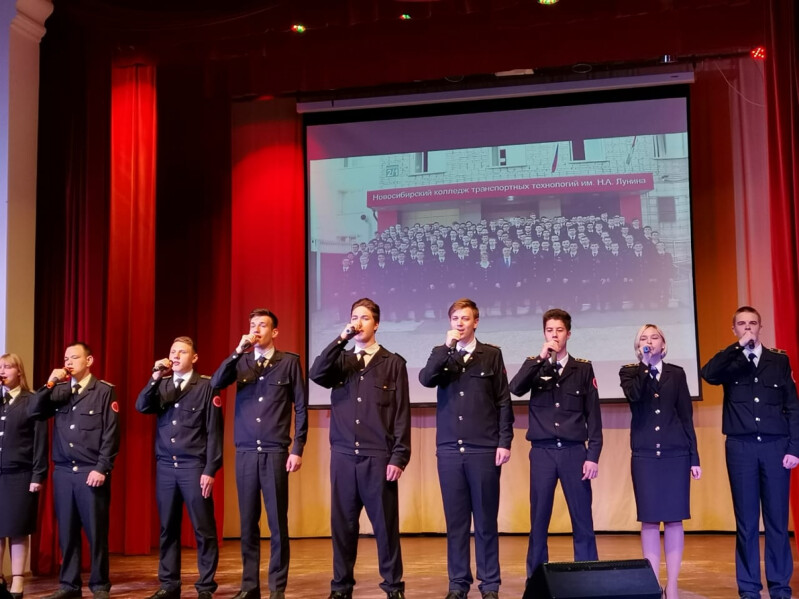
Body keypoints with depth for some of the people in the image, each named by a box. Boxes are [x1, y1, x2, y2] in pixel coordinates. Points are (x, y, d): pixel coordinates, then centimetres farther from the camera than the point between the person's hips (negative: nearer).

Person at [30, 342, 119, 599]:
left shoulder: (105, 391, -1)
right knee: (67, 531, 8)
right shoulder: (59, 390, 13)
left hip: (92, 472, -4)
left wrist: (102, 468, -12)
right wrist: (50, 384, -7)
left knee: (96, 531, 1)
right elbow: (34, 413, 2)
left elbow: (111, 435, -5)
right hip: (63, 472, 4)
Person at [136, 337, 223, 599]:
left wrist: (210, 469, -10)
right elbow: (142, 407, -4)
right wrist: (155, 377, -13)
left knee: (203, 529, -1)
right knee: (168, 528, 8)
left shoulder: (206, 386, -2)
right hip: (165, 466, 4)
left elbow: (214, 431, -5)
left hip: (194, 466, -4)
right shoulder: (162, 385, 12)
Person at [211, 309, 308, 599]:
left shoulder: (289, 362, 2)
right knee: (248, 523, 7)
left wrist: (297, 449, -5)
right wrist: (238, 352, -12)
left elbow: (301, 407, 1)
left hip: (276, 452, -3)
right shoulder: (241, 361, 11)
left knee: (278, 523, 0)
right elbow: (216, 383, -5)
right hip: (245, 452, 3)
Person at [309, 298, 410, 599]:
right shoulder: (340, 360, 13)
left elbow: (402, 413, 0)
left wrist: (399, 457, -8)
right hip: (343, 456, 3)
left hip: (378, 457, -3)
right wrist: (341, 339, -11)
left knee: (385, 524, 1)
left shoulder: (393, 363, 3)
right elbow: (316, 374, -8)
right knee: (342, 524, 6)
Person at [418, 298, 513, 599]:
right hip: (449, 449, 2)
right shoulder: (441, 354, 11)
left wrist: (504, 442, -4)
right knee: (455, 520, 6)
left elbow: (504, 402, 2)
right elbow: (426, 380, -9)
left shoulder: (492, 354, 5)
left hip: (484, 449, -2)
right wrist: (447, 347, -15)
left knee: (486, 520, 3)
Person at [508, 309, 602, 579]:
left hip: (574, 451, 0)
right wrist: (541, 358, -16)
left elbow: (593, 414, 3)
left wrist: (593, 455, -3)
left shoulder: (583, 368, 5)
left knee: (582, 519, 2)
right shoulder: (535, 366, 8)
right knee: (539, 519, 4)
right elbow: (515, 389, -13)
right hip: (542, 451, 0)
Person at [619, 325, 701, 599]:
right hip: (645, 454, -1)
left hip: (675, 452, 1)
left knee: (674, 518, 1)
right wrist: (646, 365, -15)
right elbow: (634, 395, -17)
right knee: (649, 519, 1)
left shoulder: (676, 373, 9)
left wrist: (694, 457, 3)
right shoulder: (629, 372, 6)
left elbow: (686, 416, 6)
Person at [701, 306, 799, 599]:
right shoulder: (729, 362, 8)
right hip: (741, 447, 0)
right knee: (746, 520, 3)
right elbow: (708, 374, -16)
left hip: (775, 445, 0)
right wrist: (740, 347, -16)